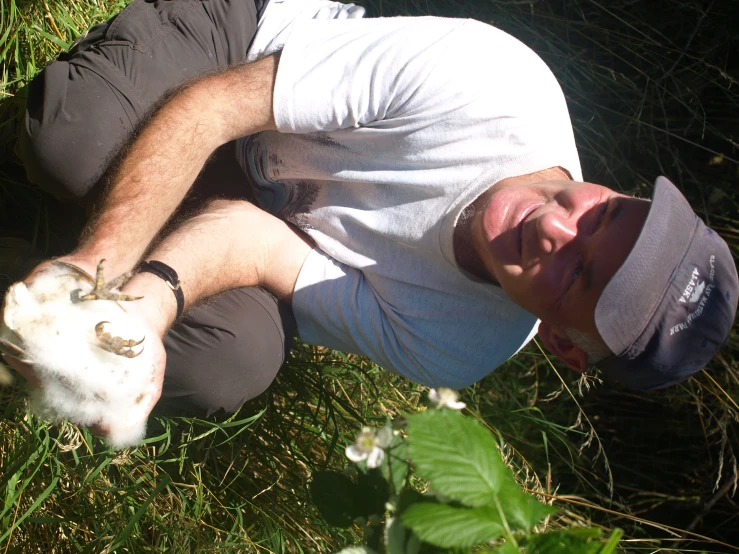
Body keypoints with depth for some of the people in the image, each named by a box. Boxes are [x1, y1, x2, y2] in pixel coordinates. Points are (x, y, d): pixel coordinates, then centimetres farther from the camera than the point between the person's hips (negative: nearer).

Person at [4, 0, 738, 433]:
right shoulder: (492, 79, -37)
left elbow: (260, 242, -22)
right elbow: (208, 110, -33)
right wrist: (96, 265, -42)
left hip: (256, 190, 1)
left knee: (231, 366, -28)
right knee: (69, 147, -31)